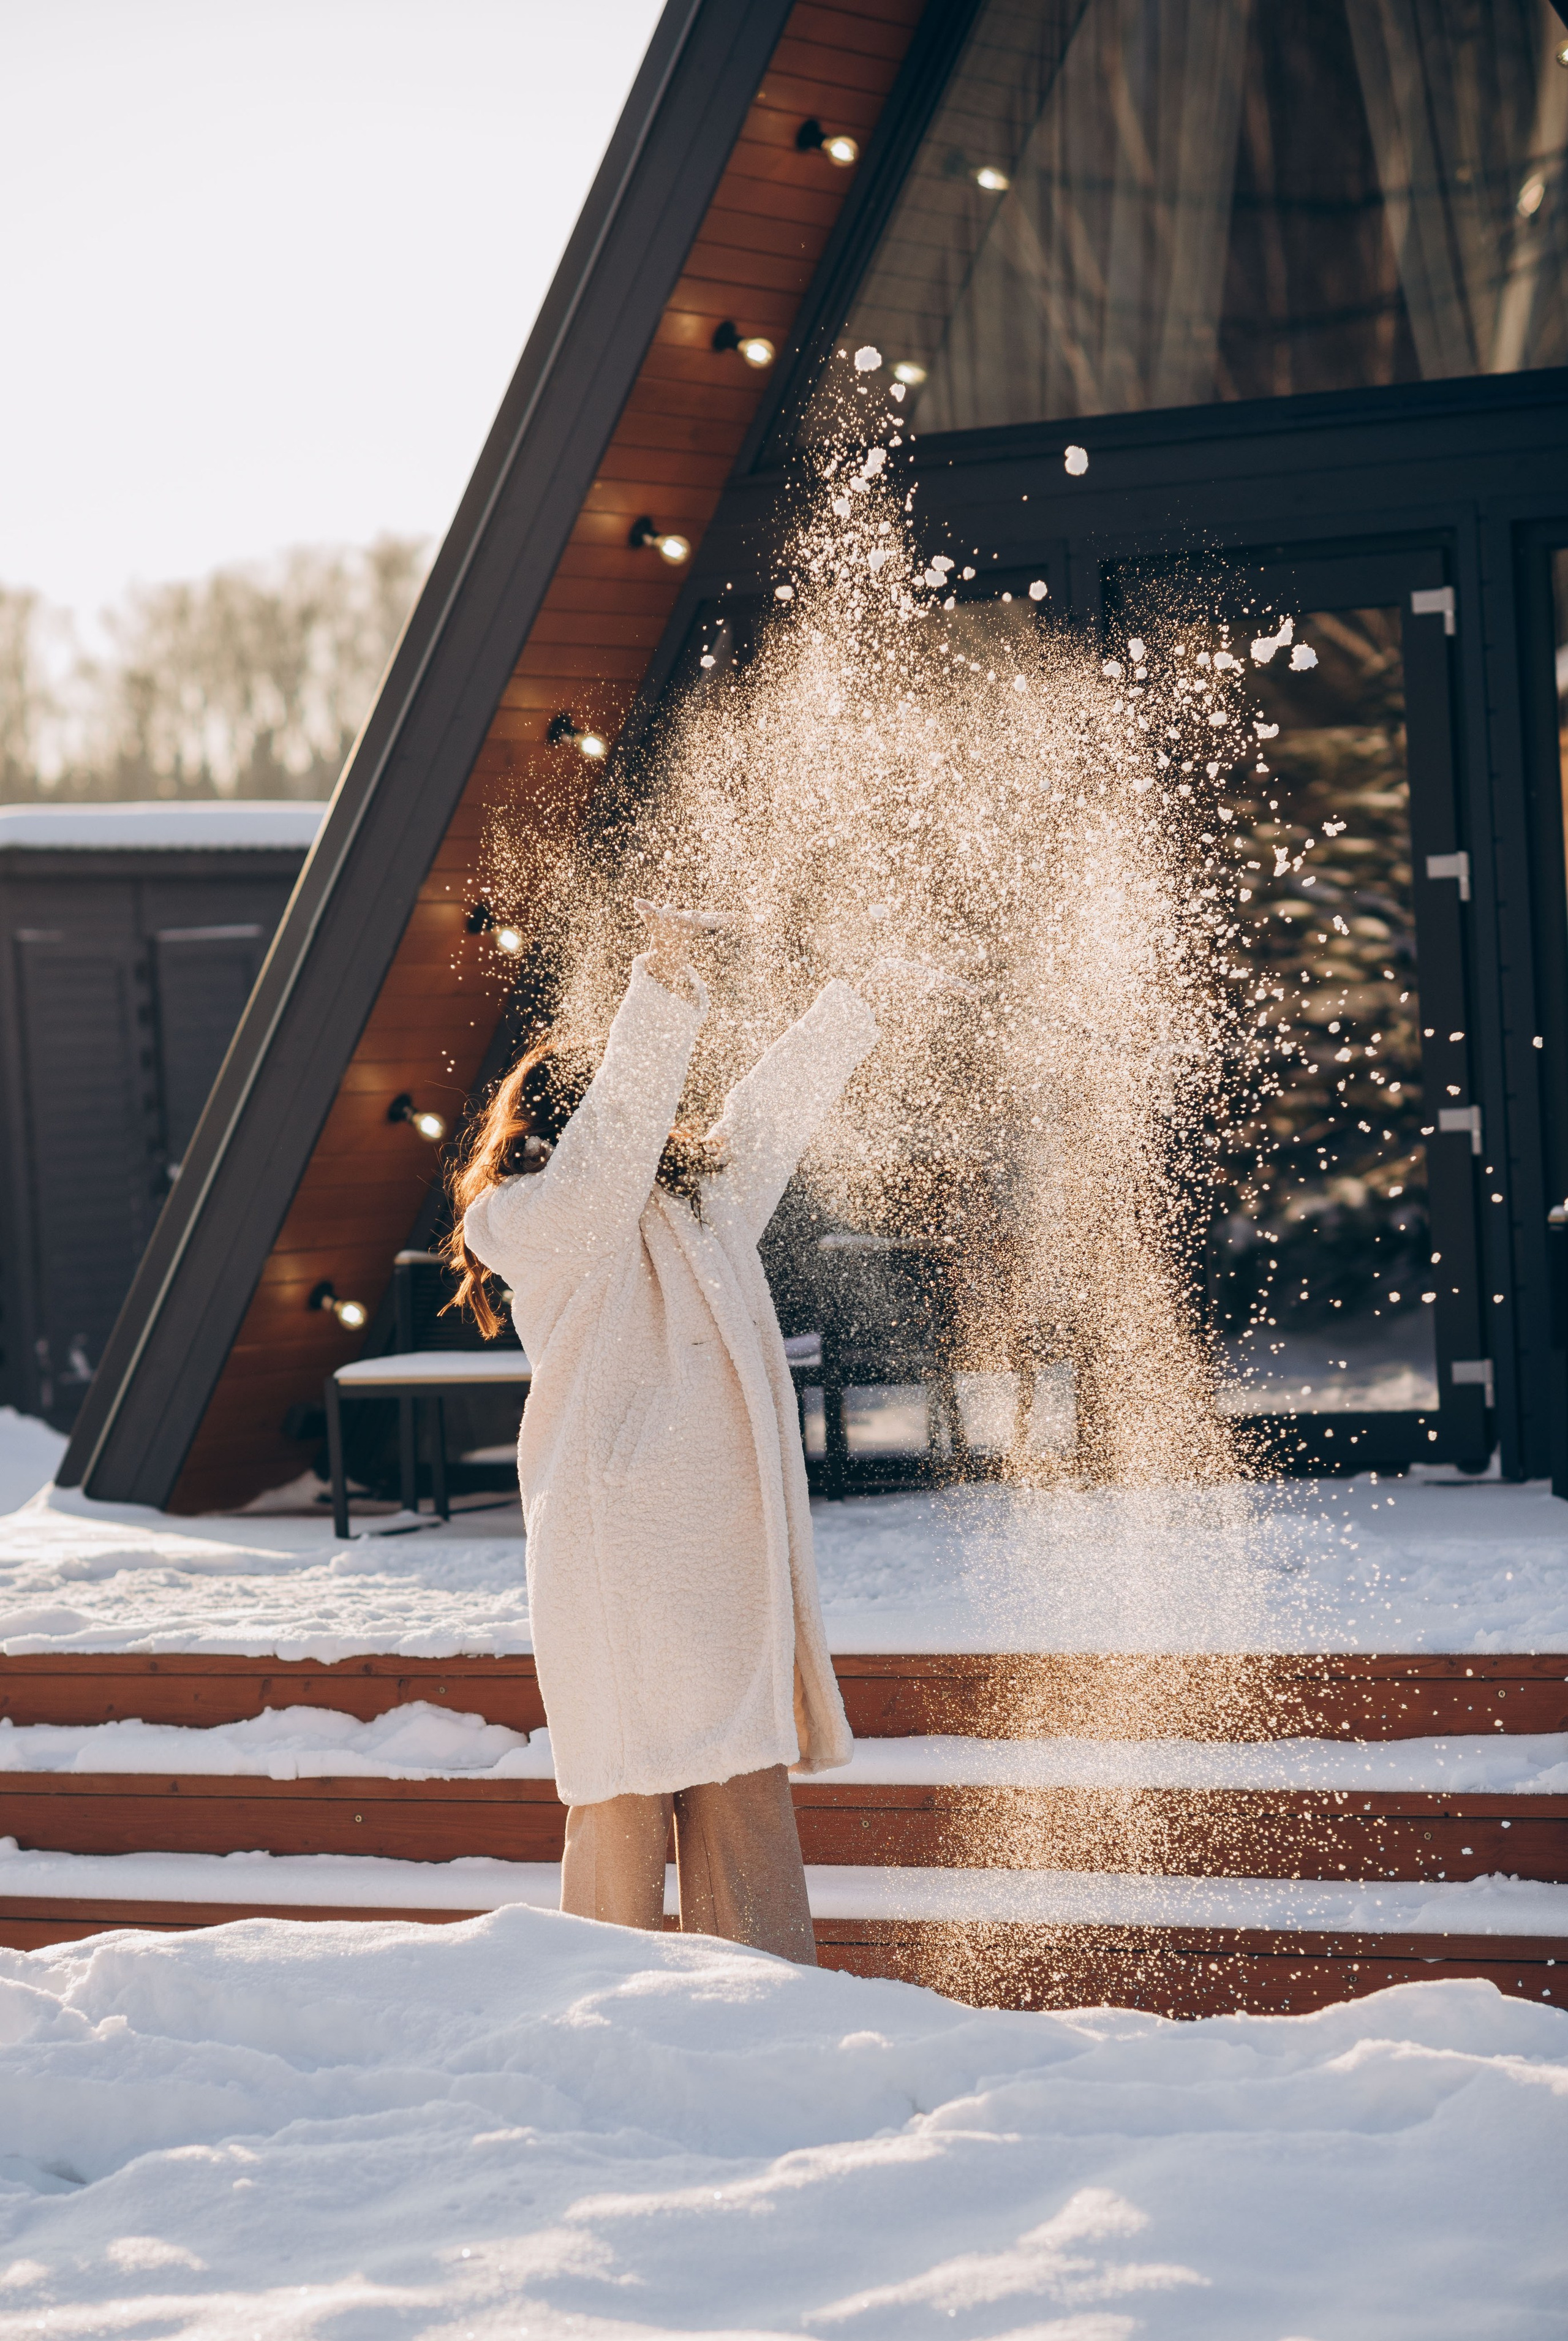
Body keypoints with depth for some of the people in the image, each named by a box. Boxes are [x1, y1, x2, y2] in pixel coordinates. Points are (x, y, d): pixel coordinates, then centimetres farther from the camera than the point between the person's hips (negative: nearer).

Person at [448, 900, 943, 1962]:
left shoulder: (704, 1200, 19)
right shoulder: (538, 1220, -5)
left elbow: (774, 1110, 31)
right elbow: (614, 1132, -21)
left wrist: (864, 1004, 39)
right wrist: (664, 990, -30)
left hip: (730, 1549, 7)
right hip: (616, 1556, -7)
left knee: (750, 1791, 6)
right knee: (626, 1794, -7)